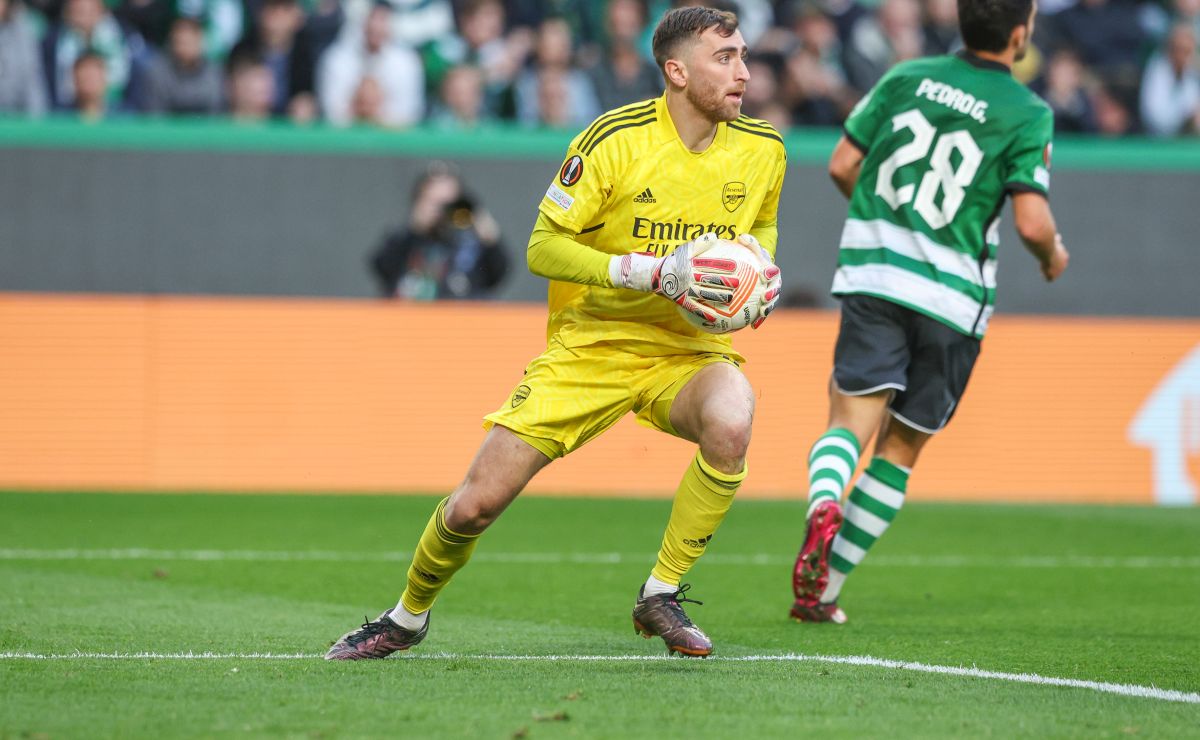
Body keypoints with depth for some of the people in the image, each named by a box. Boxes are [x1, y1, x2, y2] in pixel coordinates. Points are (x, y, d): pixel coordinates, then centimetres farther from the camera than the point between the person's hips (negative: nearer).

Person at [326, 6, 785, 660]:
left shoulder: (763, 149, -2)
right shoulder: (614, 140, -16)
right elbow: (544, 247, -15)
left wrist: (762, 269, -3)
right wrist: (654, 272, -26)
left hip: (687, 351, 2)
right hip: (589, 345, -2)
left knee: (730, 423, -35)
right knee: (478, 502, -5)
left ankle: (661, 595, -15)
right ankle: (408, 617, 26)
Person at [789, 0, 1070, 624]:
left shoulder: (907, 77, 7)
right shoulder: (1028, 114, -5)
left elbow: (842, 164, 9)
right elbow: (1032, 223, -11)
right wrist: (1053, 256, 12)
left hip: (872, 276, 2)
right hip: (952, 297, -2)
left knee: (852, 421, -5)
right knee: (900, 451, 11)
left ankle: (822, 507, -39)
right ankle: (820, 590, 10)